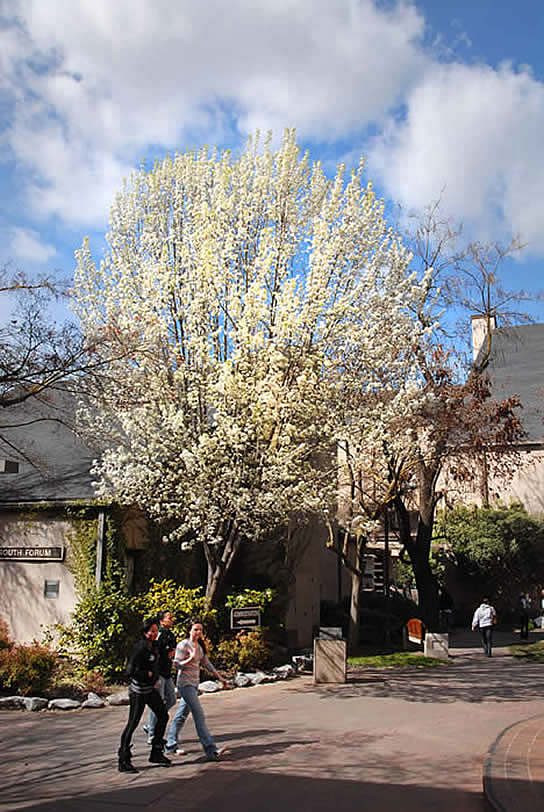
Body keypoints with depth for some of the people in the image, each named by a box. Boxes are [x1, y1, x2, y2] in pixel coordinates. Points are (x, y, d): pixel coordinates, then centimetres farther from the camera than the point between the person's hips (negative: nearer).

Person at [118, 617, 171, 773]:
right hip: (138, 691, -9)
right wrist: (148, 674, -17)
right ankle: (123, 761, 5)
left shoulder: (153, 646, 6)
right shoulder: (140, 648, -21)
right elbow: (130, 671, -27)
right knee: (132, 723, -4)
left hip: (150, 688, 9)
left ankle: (156, 753, 23)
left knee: (163, 716, 12)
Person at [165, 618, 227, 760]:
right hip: (185, 683, -8)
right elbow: (176, 665, -13)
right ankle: (211, 751, -16)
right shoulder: (183, 645, -11)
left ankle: (170, 746, 25)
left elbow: (207, 664, 19)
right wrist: (191, 659, -27)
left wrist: (220, 678, 18)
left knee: (182, 715, 14)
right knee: (199, 716, -13)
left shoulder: (200, 646, 13)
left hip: (194, 684, 8)